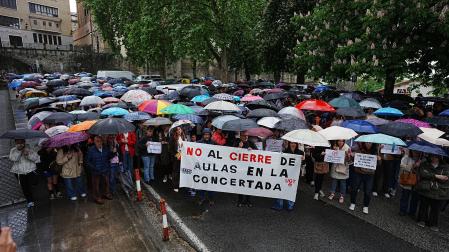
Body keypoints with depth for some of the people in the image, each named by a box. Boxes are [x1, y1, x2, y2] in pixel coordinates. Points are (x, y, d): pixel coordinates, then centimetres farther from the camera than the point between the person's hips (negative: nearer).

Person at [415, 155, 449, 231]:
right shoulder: (424, 165, 4)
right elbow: (422, 174, -10)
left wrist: (430, 176, -17)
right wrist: (436, 176, -16)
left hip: (439, 192, 0)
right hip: (425, 190, 0)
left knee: (436, 208, 5)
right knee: (424, 205, 10)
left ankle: (433, 224, 21)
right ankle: (422, 220, 25)